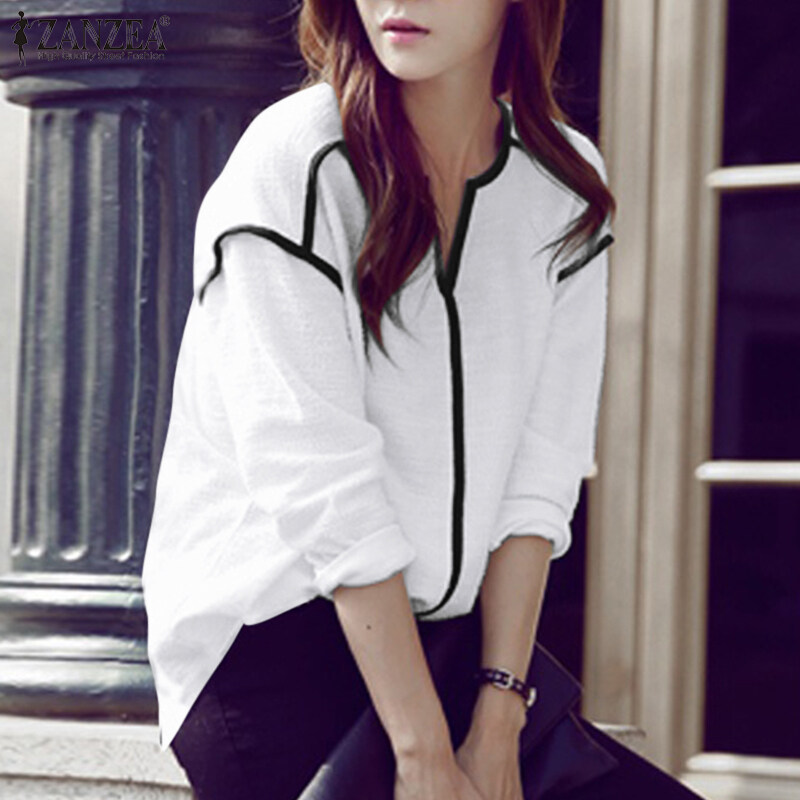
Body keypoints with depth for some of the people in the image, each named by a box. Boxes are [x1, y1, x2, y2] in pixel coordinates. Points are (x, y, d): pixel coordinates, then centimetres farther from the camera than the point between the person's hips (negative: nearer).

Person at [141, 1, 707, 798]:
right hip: (265, 634, -5)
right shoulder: (293, 163, -12)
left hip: (444, 634, 5)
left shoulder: (568, 186, 4)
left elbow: (540, 471, 0)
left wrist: (496, 727, -9)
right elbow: (320, 485, -17)